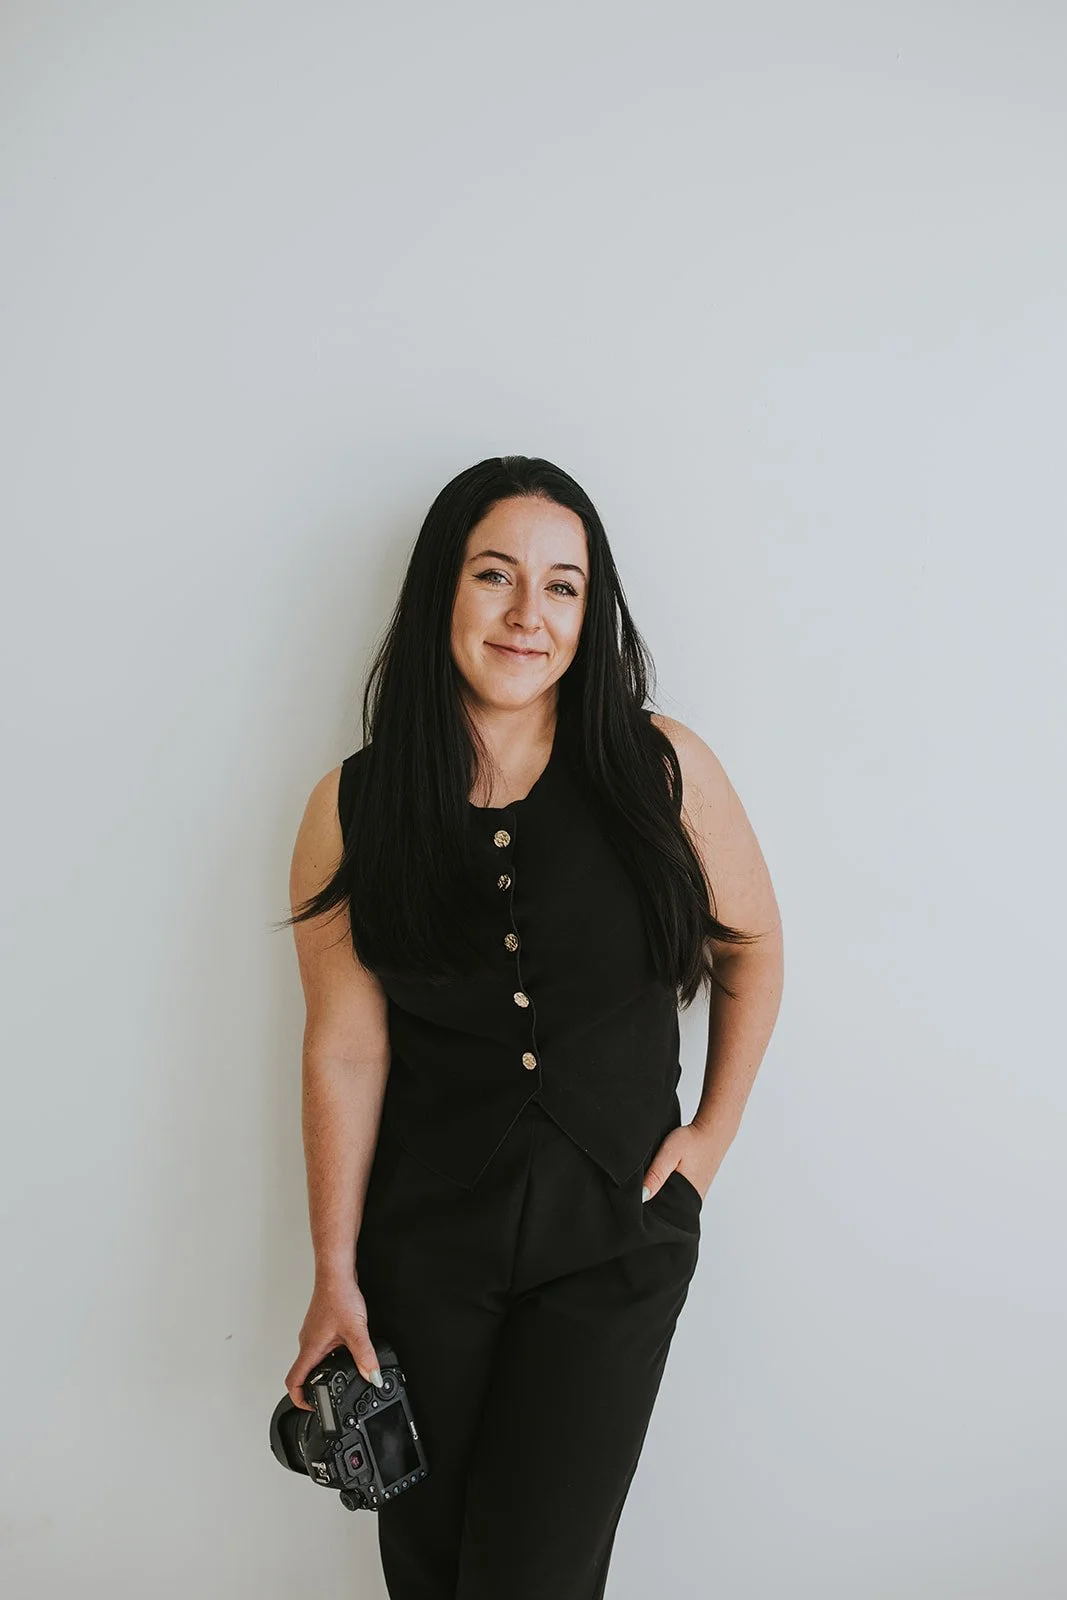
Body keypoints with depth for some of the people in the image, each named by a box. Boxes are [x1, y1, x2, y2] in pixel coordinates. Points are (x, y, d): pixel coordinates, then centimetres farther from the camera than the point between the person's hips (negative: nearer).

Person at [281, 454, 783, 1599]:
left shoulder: (663, 769, -8)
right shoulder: (355, 807, -5)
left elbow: (752, 948, 6)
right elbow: (346, 1048, -4)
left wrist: (712, 1134, 4)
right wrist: (334, 1275, -1)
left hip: (615, 1238, -1)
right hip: (423, 1240, 2)